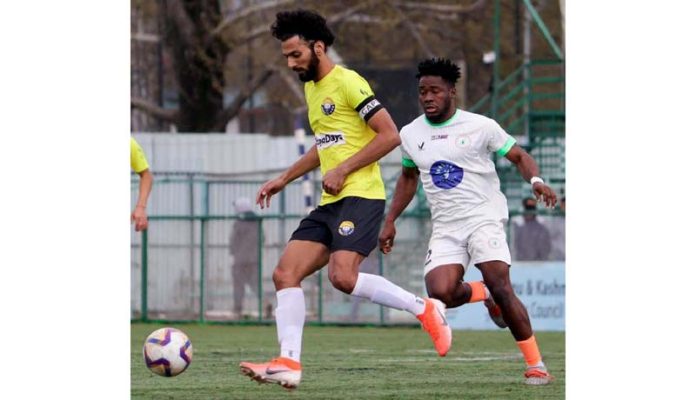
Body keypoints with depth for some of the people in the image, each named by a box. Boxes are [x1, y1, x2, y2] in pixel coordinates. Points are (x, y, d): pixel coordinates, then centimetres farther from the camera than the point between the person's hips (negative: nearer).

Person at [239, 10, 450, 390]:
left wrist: (344, 170, -16)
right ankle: (288, 363, -8)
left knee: (342, 277, -25)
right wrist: (282, 180, 29)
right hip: (329, 202, 9)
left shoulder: (347, 83, -10)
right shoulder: (311, 88, 19)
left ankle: (424, 309, -9)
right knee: (285, 273, -3)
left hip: (360, 196, -9)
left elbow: (390, 135, -15)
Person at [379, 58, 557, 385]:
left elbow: (518, 156, 4)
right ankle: (483, 294, 14)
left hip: (484, 218, -4)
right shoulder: (411, 134, 10)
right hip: (445, 228, 4)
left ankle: (536, 365, -10)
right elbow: (408, 177, 26)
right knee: (440, 293, -20)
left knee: (501, 288, -19)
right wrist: (390, 221, 21)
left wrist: (536, 180, -17)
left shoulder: (480, 126, -3)